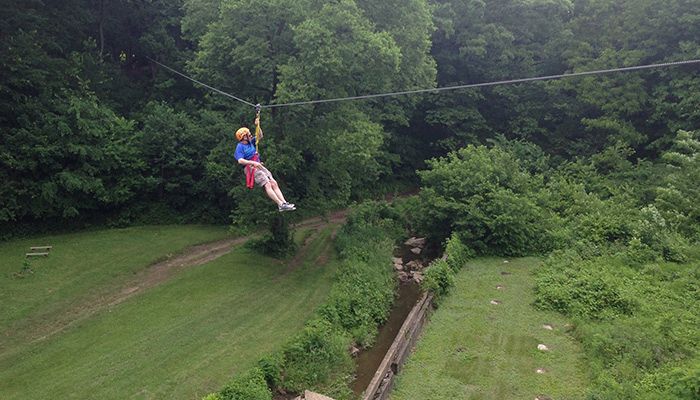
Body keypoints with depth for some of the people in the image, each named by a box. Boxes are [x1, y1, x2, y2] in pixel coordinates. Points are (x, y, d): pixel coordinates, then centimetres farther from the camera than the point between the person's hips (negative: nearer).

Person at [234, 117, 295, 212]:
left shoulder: (250, 142, 17)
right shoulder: (240, 146, -6)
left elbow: (260, 136, 25)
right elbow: (240, 160, -19)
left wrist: (258, 126, 11)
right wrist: (253, 163, -26)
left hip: (259, 166, 9)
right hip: (251, 168, -9)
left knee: (274, 183, -3)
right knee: (267, 185, -19)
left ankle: (284, 202, -9)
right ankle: (280, 205, -25)